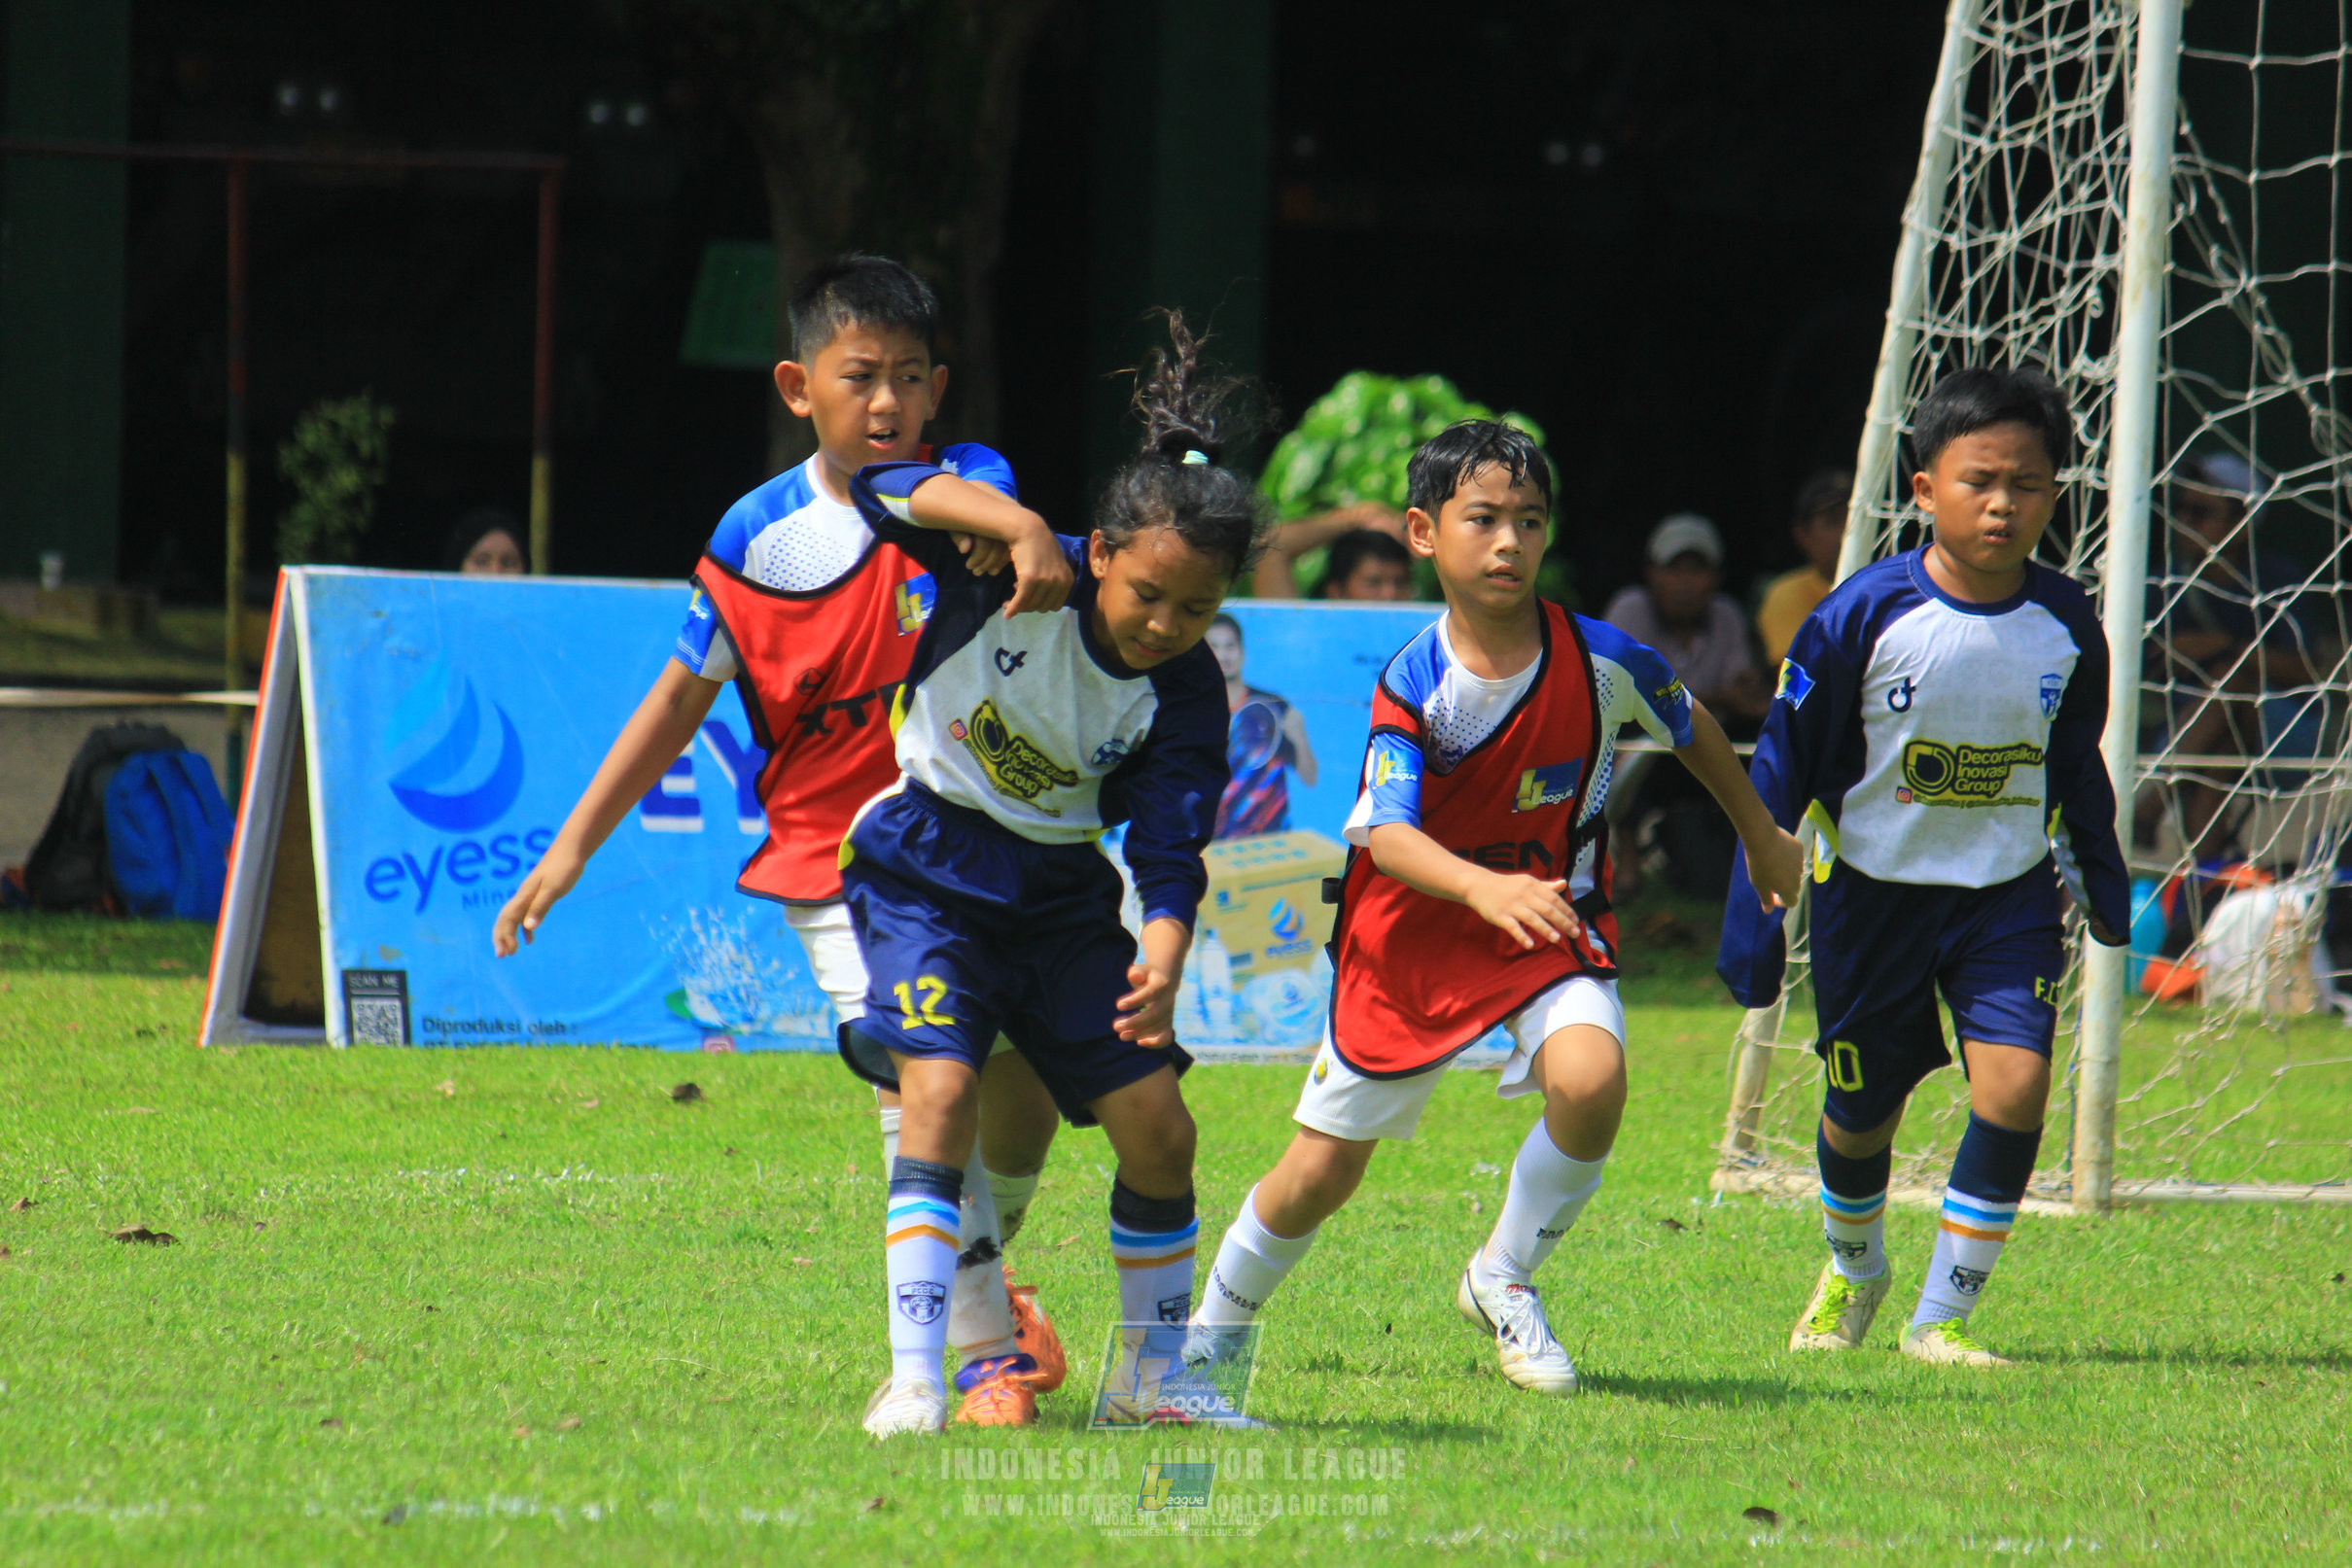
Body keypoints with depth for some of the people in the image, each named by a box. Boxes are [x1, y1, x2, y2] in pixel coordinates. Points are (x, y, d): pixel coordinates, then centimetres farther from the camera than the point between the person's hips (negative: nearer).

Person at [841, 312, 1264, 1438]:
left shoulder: (1185, 693, -11)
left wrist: (1164, 959, -35)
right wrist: (1017, 527, -45)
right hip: (926, 866, -4)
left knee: (1155, 1120, -1)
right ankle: (913, 1376, -26)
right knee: (941, 1087, -25)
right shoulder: (1013, 579, -19)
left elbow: (1171, 850, -15)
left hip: (1060, 890, 4)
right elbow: (889, 491, -30)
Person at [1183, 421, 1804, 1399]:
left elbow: (1691, 727, 8)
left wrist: (1762, 837, 22)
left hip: (1551, 924, 1)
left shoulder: (1599, 660, -14)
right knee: (1323, 1171, 5)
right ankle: (1215, 1323, 34)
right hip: (1414, 929, -1)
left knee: (1590, 1079, -30)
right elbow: (1387, 834, -31)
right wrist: (1484, 887, -50)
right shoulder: (1413, 685, -19)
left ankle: (1504, 1283, -4)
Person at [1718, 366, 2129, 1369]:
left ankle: (1942, 1317, -6)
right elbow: (1782, 768, -8)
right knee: (1861, 1113, 10)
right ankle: (1852, 1269, 44)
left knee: (2014, 1082, -18)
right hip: (1875, 888, -2)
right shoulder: (1864, 617, -16)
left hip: (2009, 895, 2)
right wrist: (1754, 915, -9)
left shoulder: (2065, 626, -5)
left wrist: (2104, 884, 20)